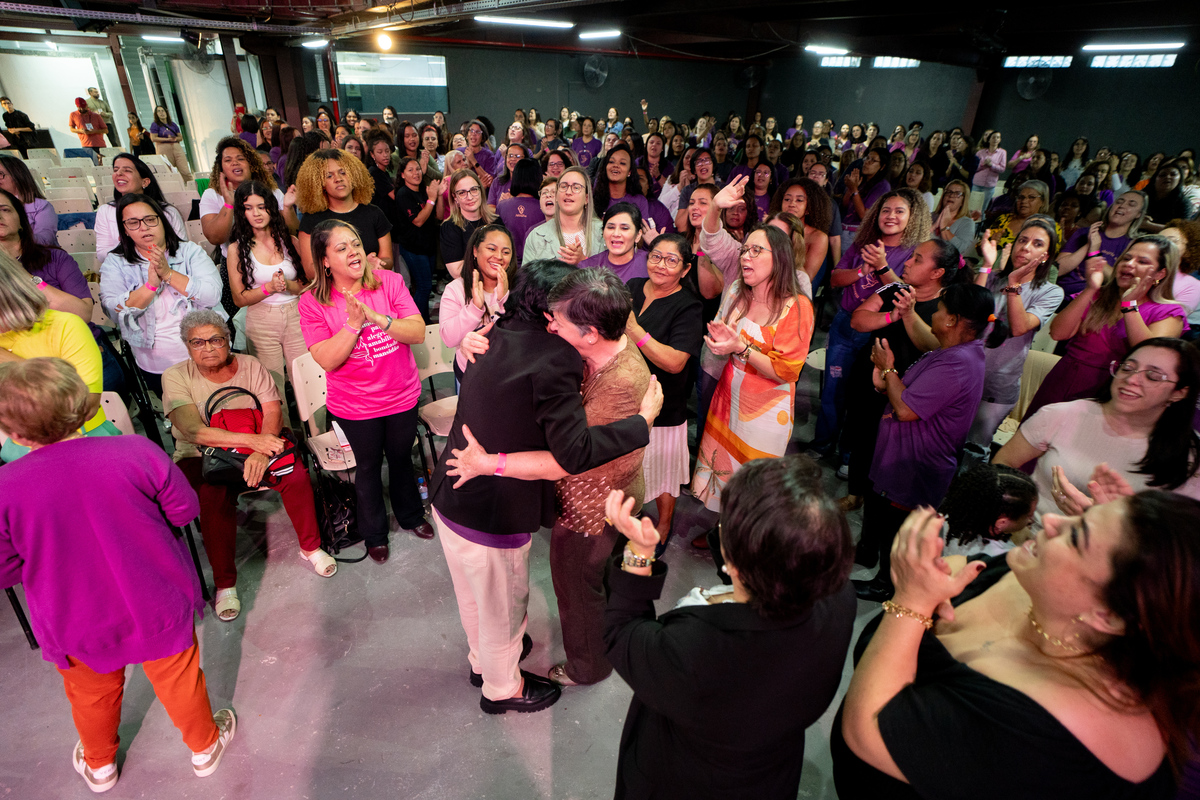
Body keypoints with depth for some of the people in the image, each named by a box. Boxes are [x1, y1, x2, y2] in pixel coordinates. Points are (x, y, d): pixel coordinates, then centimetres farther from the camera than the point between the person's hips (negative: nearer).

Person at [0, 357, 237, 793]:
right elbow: (185, 510, -10)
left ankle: (99, 765, 56)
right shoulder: (136, 452, -22)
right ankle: (205, 746, 45)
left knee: (92, 695, 29)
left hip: (77, 624, 1)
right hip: (157, 606, 0)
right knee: (178, 678, 23)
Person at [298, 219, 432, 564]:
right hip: (354, 407, -1)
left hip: (402, 396, 2)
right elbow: (327, 360, -18)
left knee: (402, 458, 22)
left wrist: (376, 317, -28)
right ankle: (374, 533, 41)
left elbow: (418, 333, -15)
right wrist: (353, 323, -29)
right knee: (369, 467, 17)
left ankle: (411, 515, 49)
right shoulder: (312, 303, -12)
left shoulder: (389, 282, -9)